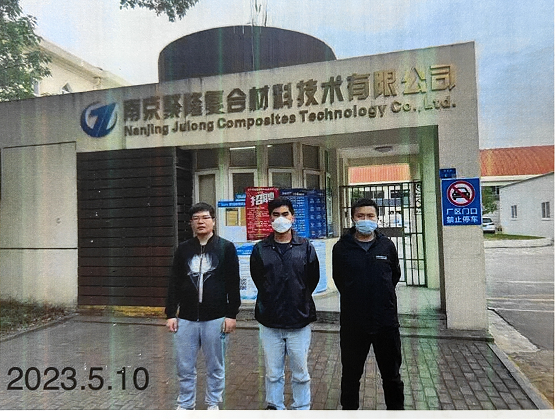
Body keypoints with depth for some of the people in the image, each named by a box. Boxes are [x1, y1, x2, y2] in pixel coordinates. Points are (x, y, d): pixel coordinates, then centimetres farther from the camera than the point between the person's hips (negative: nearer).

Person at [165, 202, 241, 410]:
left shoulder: (226, 247, -2)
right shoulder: (183, 249, 6)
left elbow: (233, 284, -3)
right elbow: (174, 284, 7)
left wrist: (231, 314, -7)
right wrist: (171, 313, 2)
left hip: (216, 318, -2)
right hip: (186, 318, 2)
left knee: (215, 367, 11)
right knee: (184, 367, 12)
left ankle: (213, 404, 30)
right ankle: (185, 405, 31)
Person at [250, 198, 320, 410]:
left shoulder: (306, 247, -1)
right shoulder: (260, 249, 0)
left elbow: (313, 279, 7)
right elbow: (258, 279, 9)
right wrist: (273, 300, 8)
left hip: (299, 321, 0)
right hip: (269, 322, 1)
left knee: (301, 373, 12)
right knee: (273, 374, 13)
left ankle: (302, 409, 30)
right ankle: (274, 408, 31)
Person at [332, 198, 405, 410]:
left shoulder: (387, 246, -1)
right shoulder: (341, 247, -5)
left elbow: (395, 275, 14)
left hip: (386, 321, 1)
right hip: (353, 323, -1)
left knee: (392, 375, 18)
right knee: (351, 375, 16)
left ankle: (396, 408, 37)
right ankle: (349, 408, 35)